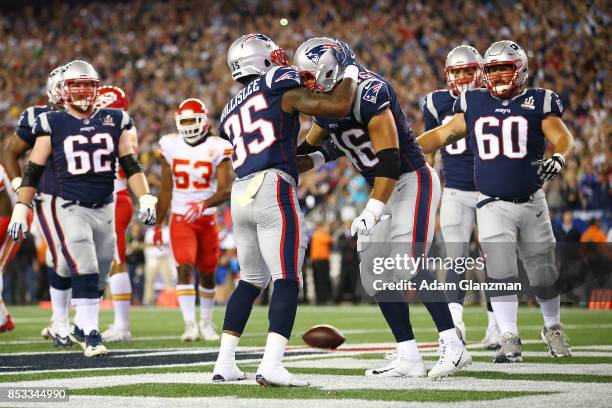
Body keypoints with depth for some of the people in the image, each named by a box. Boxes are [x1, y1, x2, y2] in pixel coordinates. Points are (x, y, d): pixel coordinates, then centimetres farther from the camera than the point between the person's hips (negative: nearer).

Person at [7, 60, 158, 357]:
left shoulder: (114, 121, 6)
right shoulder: (53, 124, -1)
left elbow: (131, 165, 8)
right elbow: (33, 171, 1)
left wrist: (145, 198, -2)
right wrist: (20, 208, -4)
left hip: (105, 209, 4)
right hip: (69, 208, -4)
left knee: (99, 276, 10)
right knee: (84, 272, -15)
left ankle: (81, 327, 28)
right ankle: (90, 333, -8)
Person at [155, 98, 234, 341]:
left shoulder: (217, 148, -8)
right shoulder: (171, 146, 0)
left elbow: (226, 190, -14)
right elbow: (166, 190, 8)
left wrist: (203, 205, -32)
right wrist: (158, 224, 10)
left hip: (207, 218, 0)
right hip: (180, 219, 0)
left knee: (207, 274, 10)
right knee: (185, 268, -17)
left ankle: (206, 323, 28)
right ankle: (190, 325, -21)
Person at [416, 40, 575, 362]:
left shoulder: (539, 102, -3)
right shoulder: (474, 104, 5)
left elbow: (564, 138, -12)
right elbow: (442, 135, 9)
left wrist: (558, 158, -34)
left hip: (531, 203, 0)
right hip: (493, 204, 0)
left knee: (544, 275, 9)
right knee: (501, 272, -12)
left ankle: (553, 329, 34)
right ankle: (509, 341, -4)